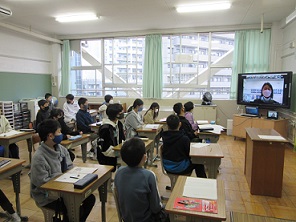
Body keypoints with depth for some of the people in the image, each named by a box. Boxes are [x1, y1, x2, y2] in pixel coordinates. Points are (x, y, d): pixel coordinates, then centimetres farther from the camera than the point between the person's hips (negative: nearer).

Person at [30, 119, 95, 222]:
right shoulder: (39, 157, -24)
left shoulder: (61, 149, 0)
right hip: (47, 196, -7)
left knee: (90, 198, -3)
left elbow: (70, 168, 7)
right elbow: (43, 182, -24)